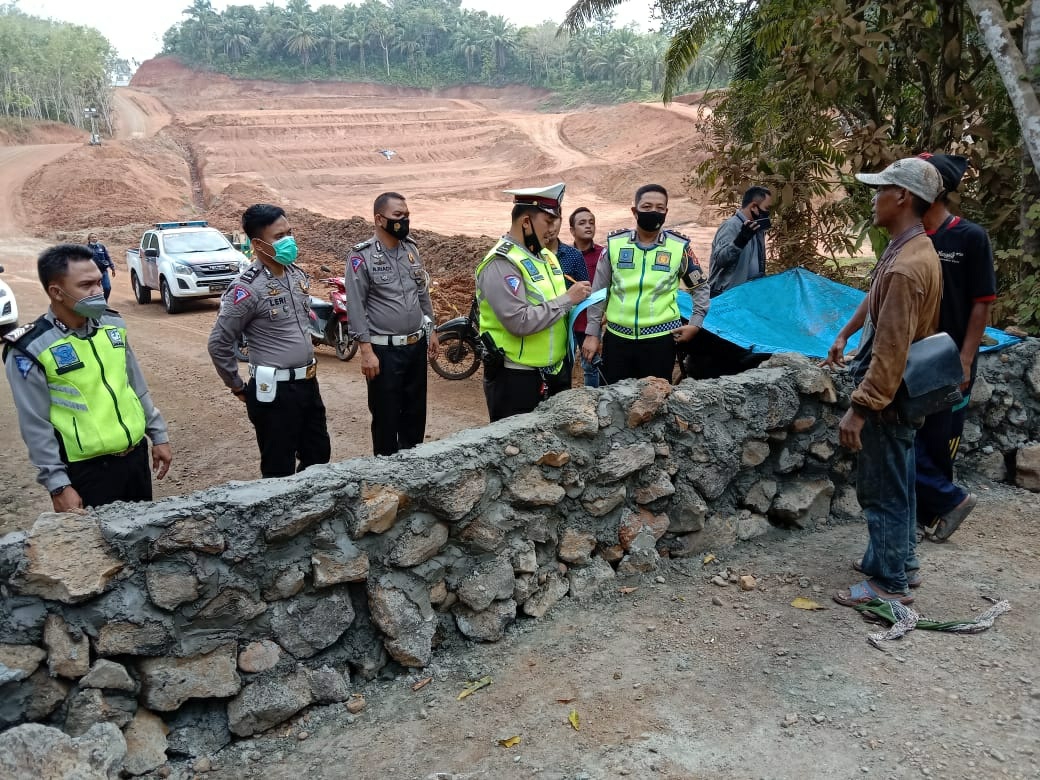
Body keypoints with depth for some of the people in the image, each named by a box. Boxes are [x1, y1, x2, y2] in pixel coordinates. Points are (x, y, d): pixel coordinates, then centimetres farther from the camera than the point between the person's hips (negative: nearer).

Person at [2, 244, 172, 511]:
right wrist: (58, 485, -14)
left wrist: (158, 435, 12)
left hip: (136, 454, 6)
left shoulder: (113, 325, 2)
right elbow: (36, 426, -13)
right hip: (87, 470, -5)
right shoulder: (30, 349, -15)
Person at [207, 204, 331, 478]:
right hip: (274, 390, -7)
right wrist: (239, 388, -6)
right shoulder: (247, 288, -17)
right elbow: (219, 344, -13)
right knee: (279, 470, 5)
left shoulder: (297, 273, 5)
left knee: (319, 457, 18)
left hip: (308, 382, 7)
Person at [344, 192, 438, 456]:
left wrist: (431, 330, 16)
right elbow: (356, 307, -14)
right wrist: (366, 351, -18)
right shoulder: (362, 256, -12)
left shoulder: (411, 248, 7)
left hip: (416, 345, 6)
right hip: (384, 350, -6)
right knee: (386, 416, 5)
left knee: (416, 412, 16)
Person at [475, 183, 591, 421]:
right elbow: (520, 321, -27)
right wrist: (568, 299, -19)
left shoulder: (545, 256, 12)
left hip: (553, 373, 9)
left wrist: (579, 301, 2)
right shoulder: (501, 263, -17)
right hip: (515, 379, -9)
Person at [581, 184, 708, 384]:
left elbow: (700, 287, 12)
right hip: (617, 337, 1)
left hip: (660, 338, -1)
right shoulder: (615, 243, 1)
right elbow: (599, 291, 7)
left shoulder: (679, 247, -1)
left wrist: (696, 322, 0)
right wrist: (592, 332, 5)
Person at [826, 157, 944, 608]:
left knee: (882, 489, 1)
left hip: (887, 396, -10)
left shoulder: (905, 265, -25)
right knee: (896, 483, 20)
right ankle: (900, 561, 34)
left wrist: (860, 407, -25)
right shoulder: (919, 251, 7)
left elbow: (890, 350, -27)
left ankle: (890, 583, 13)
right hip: (902, 391, 10)